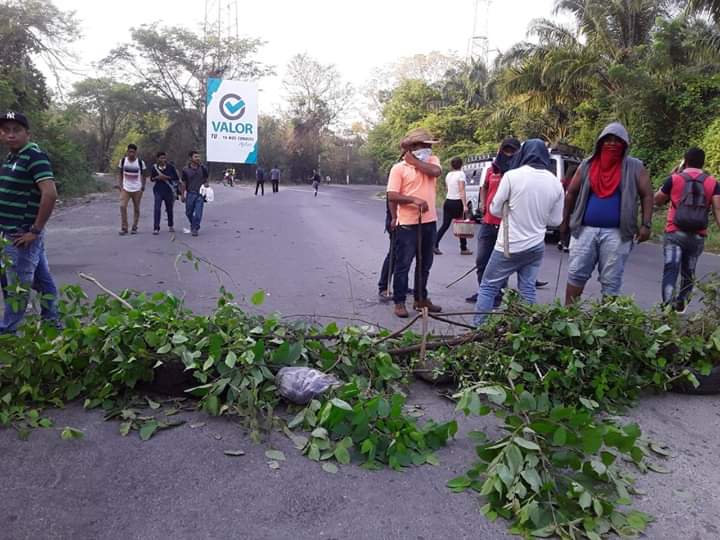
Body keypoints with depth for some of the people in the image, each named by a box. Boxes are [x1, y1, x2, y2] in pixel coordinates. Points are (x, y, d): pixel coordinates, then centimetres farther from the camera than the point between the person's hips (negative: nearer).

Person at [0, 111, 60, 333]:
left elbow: (50, 194, -25)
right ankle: (52, 323, 25)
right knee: (42, 280, 15)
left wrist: (35, 230, -21)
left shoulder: (35, 156, -15)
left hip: (22, 235, -9)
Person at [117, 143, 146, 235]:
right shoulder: (123, 161, 2)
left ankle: (134, 228, 19)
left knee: (136, 209, 6)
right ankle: (124, 228, -4)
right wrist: (119, 184, 0)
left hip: (137, 189, -1)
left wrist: (143, 187, 2)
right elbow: (120, 174, 10)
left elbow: (143, 175, 6)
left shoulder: (140, 162, -3)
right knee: (122, 206, -13)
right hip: (125, 188, 1)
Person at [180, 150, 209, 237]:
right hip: (190, 193, 1)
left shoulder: (203, 168, 2)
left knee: (198, 213, -6)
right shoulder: (186, 170, -1)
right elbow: (183, 183, 4)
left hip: (200, 194, -1)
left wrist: (206, 184, -8)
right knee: (189, 213, 11)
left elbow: (206, 179, 14)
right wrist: (182, 195, 3)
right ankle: (193, 225, 36)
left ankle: (195, 228, 6)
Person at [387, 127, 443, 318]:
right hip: (407, 224, -5)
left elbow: (436, 171, -15)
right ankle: (399, 302, 12)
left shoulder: (432, 161, 9)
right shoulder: (398, 168, -5)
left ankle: (421, 299, 30)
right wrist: (414, 199, -22)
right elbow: (391, 196, -11)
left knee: (425, 264, 16)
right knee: (403, 264, 2)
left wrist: (414, 161, -6)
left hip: (429, 222, 5)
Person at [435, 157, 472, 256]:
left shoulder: (448, 175, 10)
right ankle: (463, 248, 12)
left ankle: (435, 245, -5)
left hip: (448, 202, 6)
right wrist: (465, 205, -18)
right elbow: (462, 191, -16)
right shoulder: (461, 174, -9)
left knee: (445, 225, 7)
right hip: (457, 202, -6)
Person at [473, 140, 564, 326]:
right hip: (536, 246, 4)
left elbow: (495, 209, -5)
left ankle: (478, 328, 6)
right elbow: (555, 220, 7)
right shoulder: (555, 183, 1)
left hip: (509, 245, -4)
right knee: (527, 290, 13)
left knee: (488, 287, 6)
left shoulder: (512, 176, -12)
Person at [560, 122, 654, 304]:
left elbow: (647, 195, 2)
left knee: (611, 281, 4)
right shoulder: (587, 165, 8)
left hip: (616, 233, -2)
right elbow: (571, 193, 13)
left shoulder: (634, 167, 3)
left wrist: (646, 225, -8)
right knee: (576, 274, 3)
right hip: (585, 230, 2)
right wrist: (565, 222, 11)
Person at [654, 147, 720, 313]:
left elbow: (657, 201, 11)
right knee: (688, 272, 18)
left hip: (675, 233, -3)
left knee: (670, 270, -11)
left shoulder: (674, 179, -1)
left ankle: (667, 305, -29)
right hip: (698, 237, 3)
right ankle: (680, 304, 32)